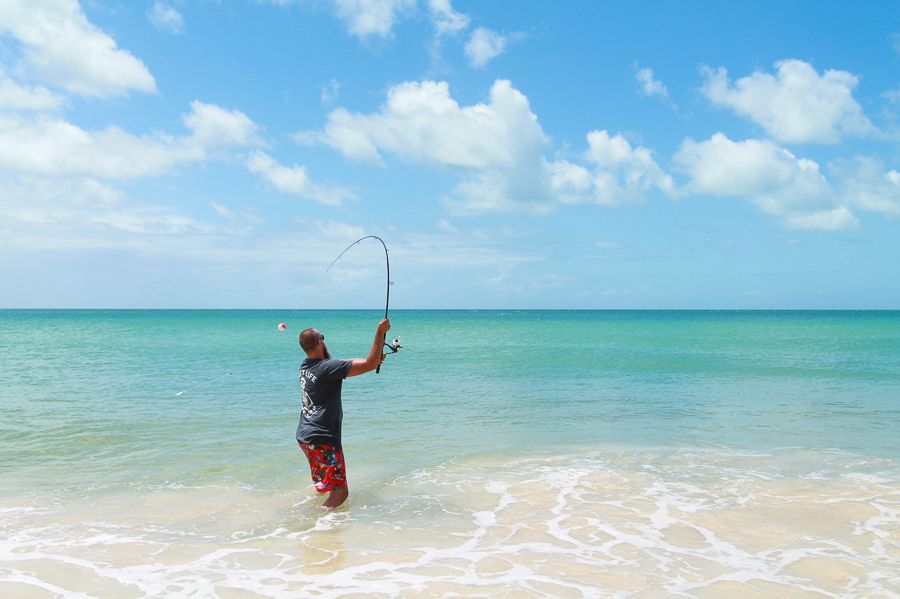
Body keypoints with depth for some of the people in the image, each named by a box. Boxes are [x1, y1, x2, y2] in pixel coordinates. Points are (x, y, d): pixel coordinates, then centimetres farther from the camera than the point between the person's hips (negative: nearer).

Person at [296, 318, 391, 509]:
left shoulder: (305, 366, 5)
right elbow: (370, 365, -21)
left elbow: (346, 366, 19)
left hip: (304, 436, 9)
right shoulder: (327, 367, -20)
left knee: (322, 485, 24)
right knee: (340, 491, -4)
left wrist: (374, 359, 17)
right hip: (322, 439, -9)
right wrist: (380, 332, -17)